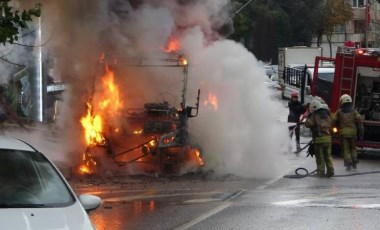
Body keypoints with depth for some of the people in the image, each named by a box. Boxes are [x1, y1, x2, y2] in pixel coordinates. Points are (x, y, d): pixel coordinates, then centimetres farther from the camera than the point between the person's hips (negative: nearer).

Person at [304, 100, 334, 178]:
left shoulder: (314, 116, -10)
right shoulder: (326, 115, 11)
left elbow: (307, 124, -8)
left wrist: (309, 117, 6)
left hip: (319, 139, -6)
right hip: (328, 138, 6)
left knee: (320, 157, 1)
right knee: (328, 156, 11)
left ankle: (321, 172, 1)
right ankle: (330, 171, 7)